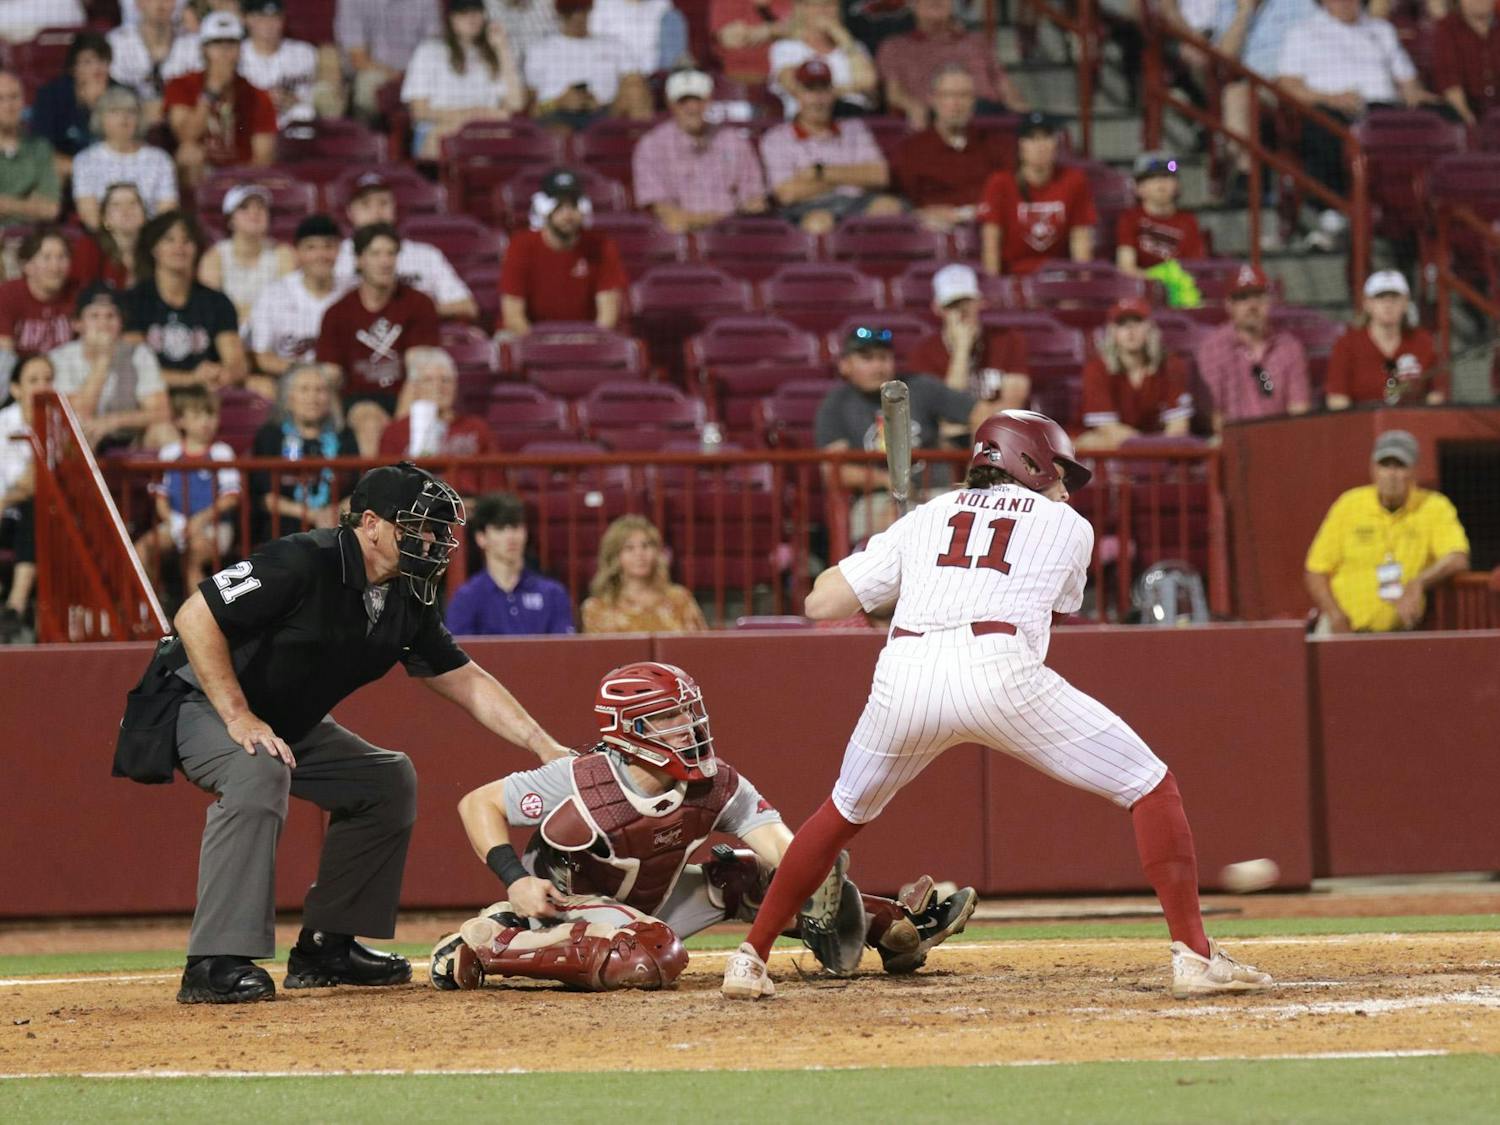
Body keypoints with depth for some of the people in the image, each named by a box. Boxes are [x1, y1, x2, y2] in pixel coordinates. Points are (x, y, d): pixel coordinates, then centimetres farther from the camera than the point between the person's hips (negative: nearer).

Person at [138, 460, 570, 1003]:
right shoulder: (304, 562, -27)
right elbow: (194, 617, -29)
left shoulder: (406, 603, -1)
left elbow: (466, 681, 5)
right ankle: (216, 964, -36)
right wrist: (240, 719, -31)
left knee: (390, 779, 8)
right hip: (199, 701, -9)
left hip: (289, 724, 9)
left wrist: (545, 747, -5)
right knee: (259, 772, -36)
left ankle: (326, 947, 11)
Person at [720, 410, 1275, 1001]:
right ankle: (1194, 955, -3)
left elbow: (820, 603, 21)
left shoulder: (926, 517, 26)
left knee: (845, 812, 29)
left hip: (902, 679, 3)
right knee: (1149, 784, 9)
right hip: (999, 670, -3)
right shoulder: (1068, 527, 23)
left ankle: (751, 957, 27)